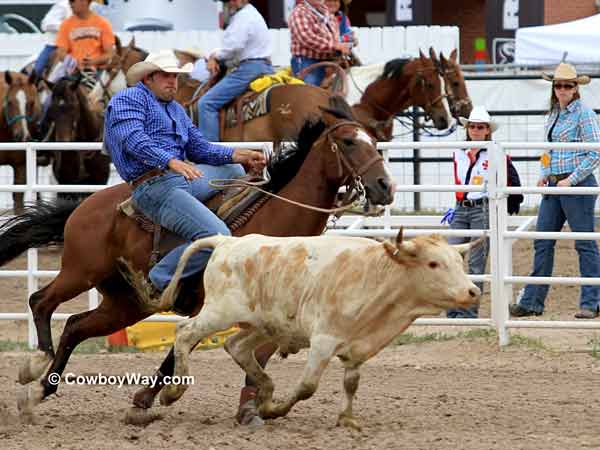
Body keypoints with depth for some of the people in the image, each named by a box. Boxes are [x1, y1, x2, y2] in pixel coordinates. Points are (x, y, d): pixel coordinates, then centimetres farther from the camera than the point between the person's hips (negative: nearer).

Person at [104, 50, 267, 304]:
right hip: (154, 185, -10)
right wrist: (171, 161, -32)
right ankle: (159, 281, -16)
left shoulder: (176, 110, 28)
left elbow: (201, 149, 24)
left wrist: (239, 155, 7)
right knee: (216, 236, -23)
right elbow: (134, 140, -18)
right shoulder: (129, 99, 0)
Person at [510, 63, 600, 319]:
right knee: (543, 242, 5)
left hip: (577, 184, -8)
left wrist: (572, 180, -16)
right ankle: (532, 302, 8)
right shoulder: (553, 115, 15)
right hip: (554, 185, 8)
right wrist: (545, 175, 9)